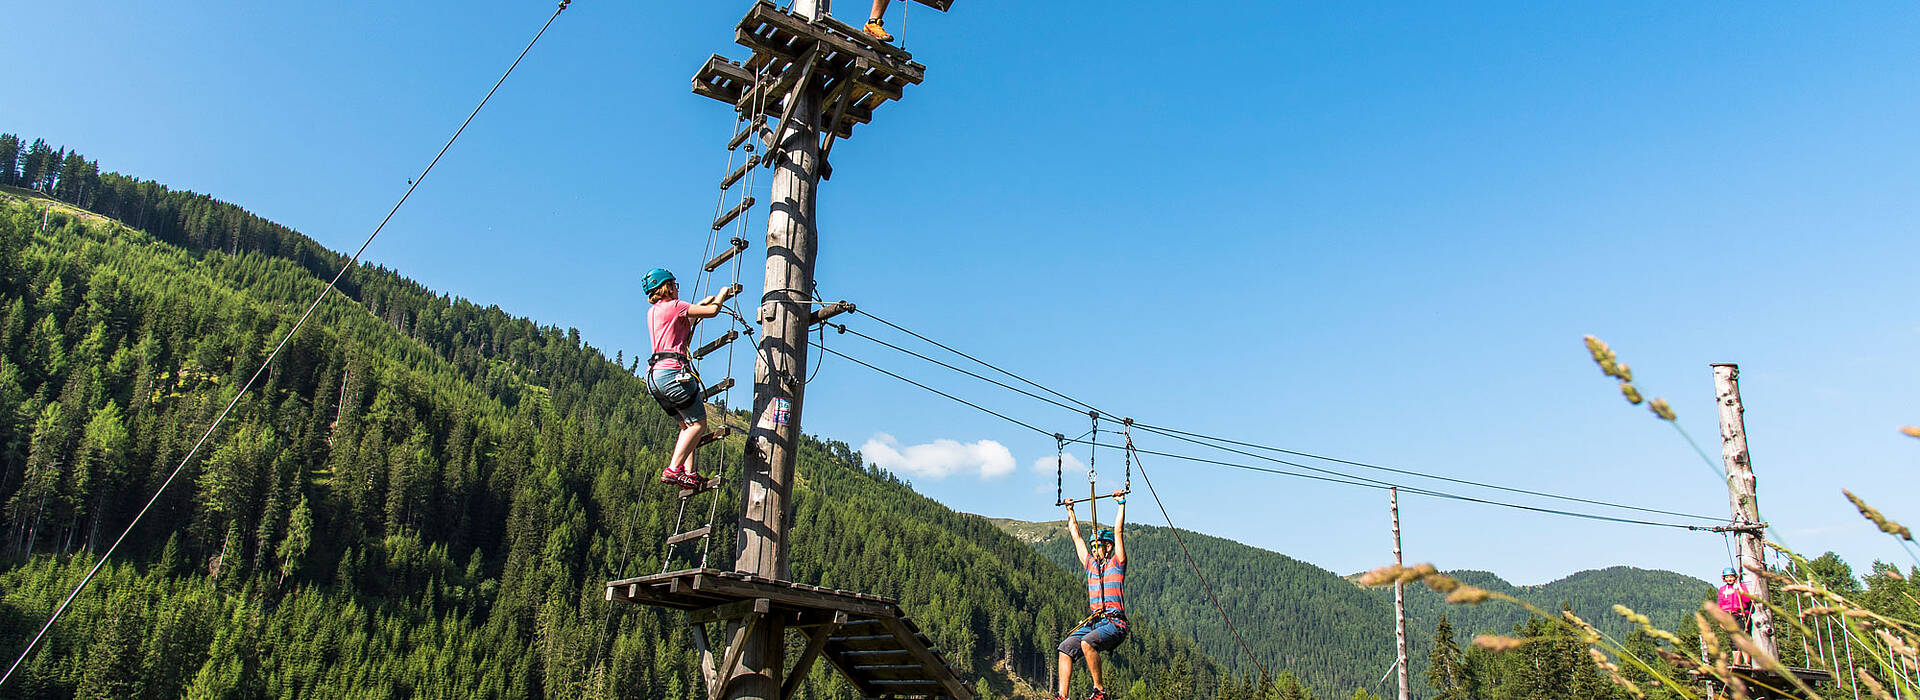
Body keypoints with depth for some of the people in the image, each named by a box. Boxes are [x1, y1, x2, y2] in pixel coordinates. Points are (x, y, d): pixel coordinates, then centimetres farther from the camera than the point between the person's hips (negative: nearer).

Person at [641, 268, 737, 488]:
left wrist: (719, 297, 33)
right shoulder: (673, 306, -4)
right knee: (698, 424, -2)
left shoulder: (652, 312, 21)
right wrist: (721, 294, 16)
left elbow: (696, 308, 33)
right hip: (672, 372, -9)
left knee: (687, 424, 15)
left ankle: (689, 472, 4)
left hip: (654, 376, 9)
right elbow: (712, 311, -4)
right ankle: (673, 469, -14)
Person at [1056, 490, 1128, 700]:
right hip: (1092, 622, 6)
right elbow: (1075, 535, 27)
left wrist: (1121, 503, -3)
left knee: (1087, 643, -31)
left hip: (1114, 624, -6)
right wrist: (1070, 510, 32)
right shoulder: (1090, 564, 19)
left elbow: (1118, 532, -3)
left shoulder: (1116, 564, 4)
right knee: (1065, 648, -13)